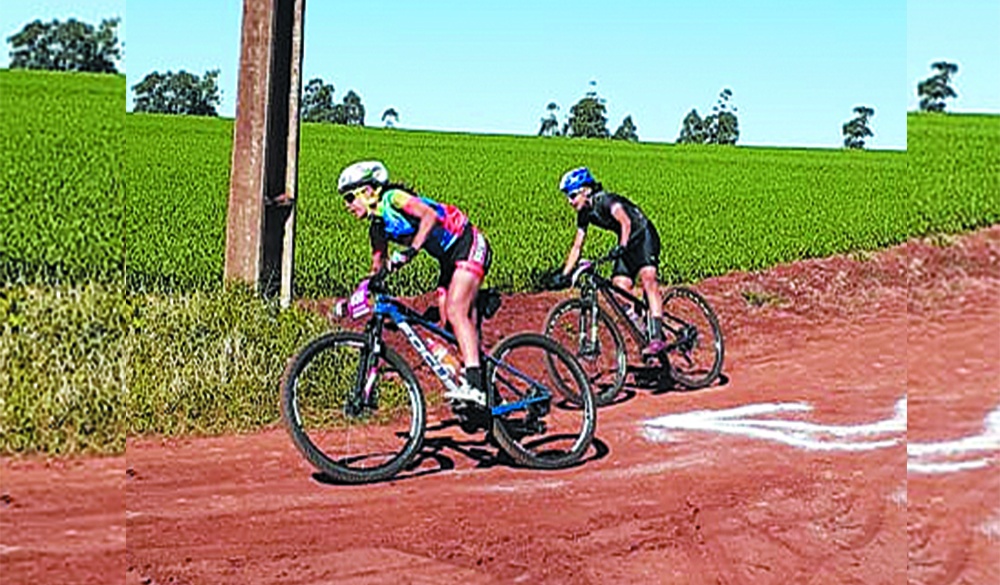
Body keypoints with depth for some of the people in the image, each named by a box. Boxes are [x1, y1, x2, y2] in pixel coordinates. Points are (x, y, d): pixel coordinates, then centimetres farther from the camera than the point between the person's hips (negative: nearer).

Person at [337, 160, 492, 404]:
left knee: (456, 312, -23)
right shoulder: (378, 227, 10)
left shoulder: (393, 198, -15)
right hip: (448, 260, 10)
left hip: (468, 246, -9)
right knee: (449, 326, 3)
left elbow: (430, 215, -31)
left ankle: (474, 385, -30)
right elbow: (378, 266, 18)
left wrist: (411, 250, -39)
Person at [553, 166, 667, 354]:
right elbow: (577, 246, 5)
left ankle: (657, 336, -34)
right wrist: (564, 274, -1)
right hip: (626, 244, 8)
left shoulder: (606, 200, -22)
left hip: (644, 236, -8)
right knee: (620, 288, -8)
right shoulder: (584, 214, 1)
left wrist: (622, 246, -53)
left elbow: (626, 221, -38)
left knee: (647, 278, -27)